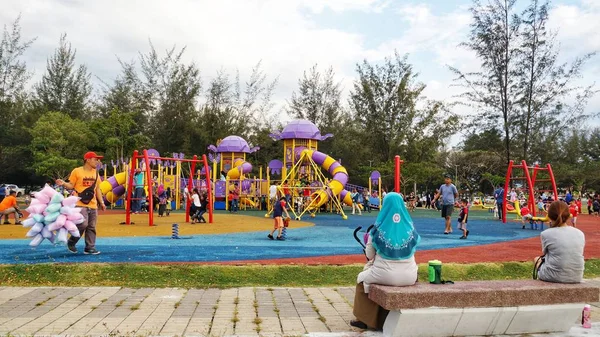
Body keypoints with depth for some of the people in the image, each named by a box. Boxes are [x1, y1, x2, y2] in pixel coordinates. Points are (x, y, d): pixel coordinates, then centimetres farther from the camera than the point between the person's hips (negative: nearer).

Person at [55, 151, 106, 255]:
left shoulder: (95, 173, 14)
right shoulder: (77, 171, -3)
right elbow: (71, 186, 1)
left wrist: (101, 202, 14)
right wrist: (63, 183, -20)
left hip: (93, 205, 6)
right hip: (80, 204, -6)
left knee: (91, 227, 6)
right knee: (83, 224, -15)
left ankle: (90, 248, 12)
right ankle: (71, 242, 9)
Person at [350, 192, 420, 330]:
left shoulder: (379, 228, -8)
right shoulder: (410, 228, -2)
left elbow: (369, 255, 1)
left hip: (385, 276, -3)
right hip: (409, 277, 3)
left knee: (362, 278, 27)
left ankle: (365, 319, 30)